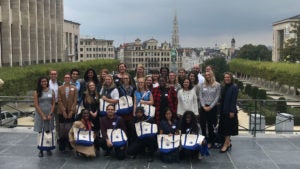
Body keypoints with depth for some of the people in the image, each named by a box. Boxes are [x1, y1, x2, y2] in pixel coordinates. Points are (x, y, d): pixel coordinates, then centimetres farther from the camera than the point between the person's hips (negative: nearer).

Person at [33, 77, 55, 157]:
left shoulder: (51, 91, 4)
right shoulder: (37, 92, -1)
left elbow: (53, 104, 3)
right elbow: (36, 105, -6)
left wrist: (50, 114, -7)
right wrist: (43, 115, -12)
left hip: (49, 114, 2)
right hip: (40, 114, -2)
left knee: (48, 132, 7)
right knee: (41, 132, 2)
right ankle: (41, 150, 8)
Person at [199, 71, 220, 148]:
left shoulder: (217, 85, -2)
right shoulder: (202, 85, 6)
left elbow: (217, 97, -5)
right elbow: (200, 96, 5)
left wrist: (210, 107, -10)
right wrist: (203, 106, -6)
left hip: (212, 107, -3)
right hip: (203, 107, 3)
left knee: (210, 125, 2)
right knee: (202, 124, 4)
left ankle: (210, 142, 14)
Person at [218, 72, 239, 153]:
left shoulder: (234, 87, -10)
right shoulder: (224, 87, 11)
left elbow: (234, 100, -14)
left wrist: (232, 111, -18)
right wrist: (221, 109, 8)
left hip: (230, 111, -7)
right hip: (223, 111, 7)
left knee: (228, 128, -2)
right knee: (224, 127, 11)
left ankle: (226, 144, 3)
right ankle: (228, 142, 23)